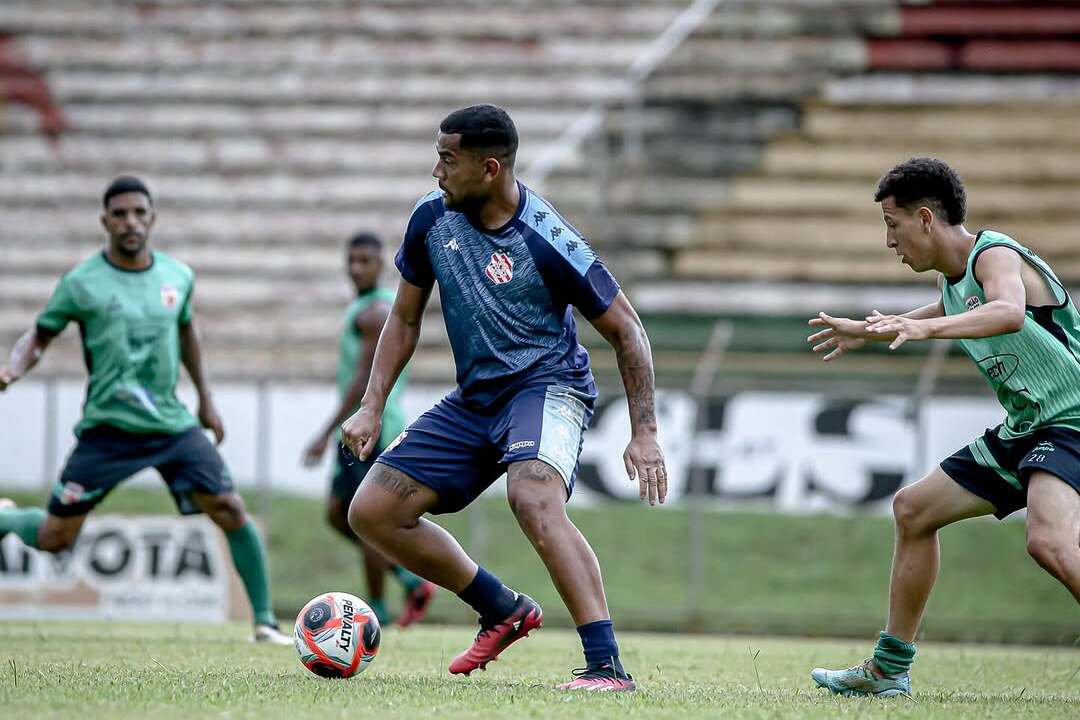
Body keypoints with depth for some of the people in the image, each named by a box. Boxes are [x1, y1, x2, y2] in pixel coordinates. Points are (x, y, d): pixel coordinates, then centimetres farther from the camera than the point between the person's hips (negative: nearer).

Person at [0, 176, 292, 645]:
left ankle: (265, 621, -1)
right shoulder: (82, 283, -8)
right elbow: (39, 336, 1)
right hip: (107, 429, -3)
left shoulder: (178, 277, 3)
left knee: (230, 511, -11)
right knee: (54, 538, -3)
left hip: (173, 425, 3)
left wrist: (206, 400, 22)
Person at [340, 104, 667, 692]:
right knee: (372, 511, 1)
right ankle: (505, 611, 16)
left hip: (549, 385, -7)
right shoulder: (432, 218, -2)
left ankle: (606, 665, -39)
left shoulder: (546, 242, -19)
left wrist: (644, 433, -14)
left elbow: (626, 330, -10)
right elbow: (404, 319, 13)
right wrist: (372, 407, 4)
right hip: (475, 397, 7)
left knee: (532, 498, -37)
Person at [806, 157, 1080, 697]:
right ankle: (889, 669, 25)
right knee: (913, 510, 16)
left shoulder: (995, 256, -17)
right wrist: (869, 333, 46)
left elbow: (1010, 310, -41)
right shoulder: (953, 278, 12)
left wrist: (924, 327, -54)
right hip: (1026, 429, 11)